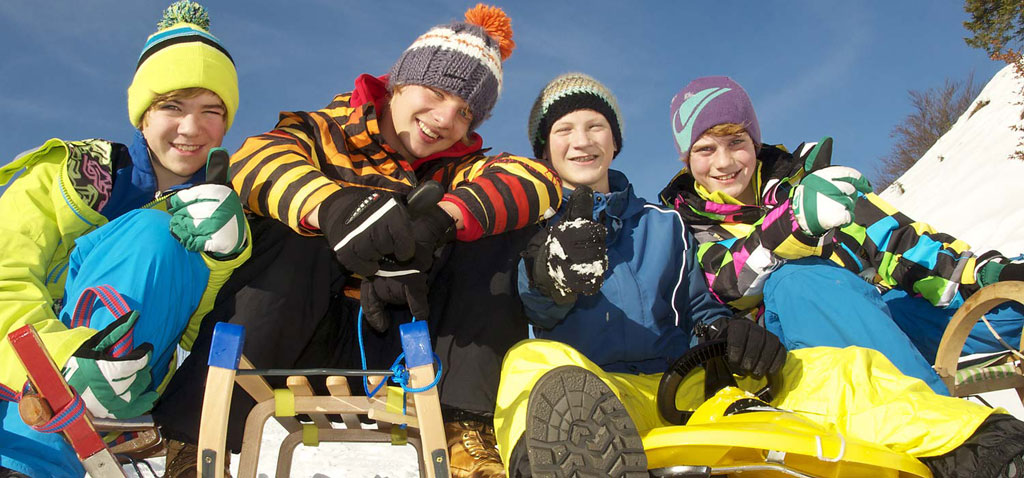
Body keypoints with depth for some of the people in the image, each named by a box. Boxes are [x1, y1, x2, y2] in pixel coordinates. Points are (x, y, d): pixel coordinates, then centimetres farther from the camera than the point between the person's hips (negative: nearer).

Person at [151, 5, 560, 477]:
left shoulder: (456, 168, 9)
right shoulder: (327, 133, 2)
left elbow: (538, 181, -12)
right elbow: (256, 159, -21)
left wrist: (442, 217, -32)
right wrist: (331, 206, -43)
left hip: (400, 344, 2)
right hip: (304, 342, -2)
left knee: (497, 243, -13)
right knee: (293, 235, -27)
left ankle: (468, 426, -19)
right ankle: (199, 434, -25)